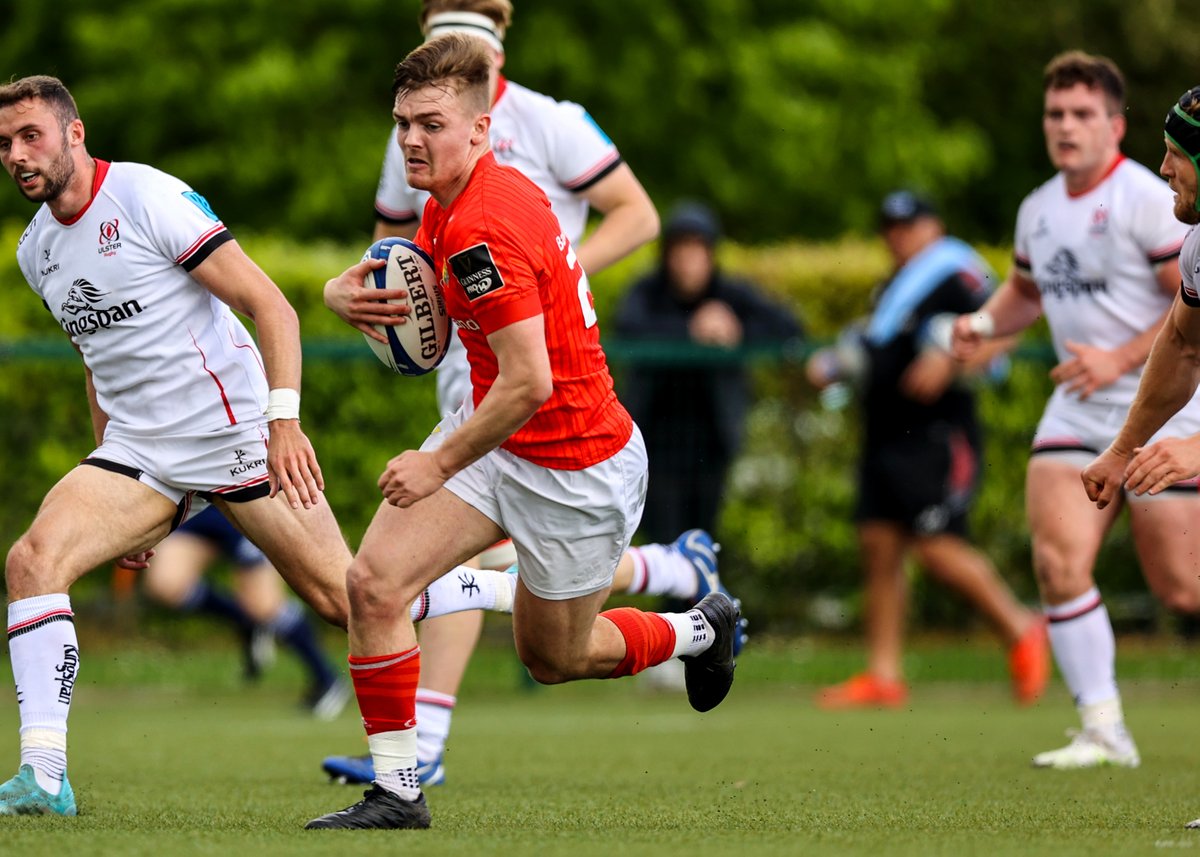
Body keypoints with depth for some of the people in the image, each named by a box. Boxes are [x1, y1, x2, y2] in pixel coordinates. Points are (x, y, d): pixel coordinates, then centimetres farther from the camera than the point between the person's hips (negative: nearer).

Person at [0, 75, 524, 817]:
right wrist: (112, 482, 22)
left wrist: (285, 421, -25)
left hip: (236, 438, -6)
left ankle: (519, 590, 22)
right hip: (139, 450, 6)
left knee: (349, 599, -3)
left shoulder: (149, 198, -14)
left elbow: (270, 305, -15)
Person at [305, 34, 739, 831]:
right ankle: (396, 792, 1)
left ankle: (700, 630, 42)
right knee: (373, 582, -8)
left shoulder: (483, 228, -29)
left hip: (578, 469, -9)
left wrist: (441, 465, -19)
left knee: (553, 658, 13)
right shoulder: (448, 204, 1)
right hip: (494, 436, 9)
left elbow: (528, 382, -31)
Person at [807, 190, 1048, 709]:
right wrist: (835, 365, 18)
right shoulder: (892, 287, 23)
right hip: (885, 434, 9)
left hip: (938, 435, -9)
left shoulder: (955, 272, -5)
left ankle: (1021, 631, 3)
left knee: (935, 546, -15)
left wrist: (949, 363, -27)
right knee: (878, 545, 1)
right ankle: (883, 676, 1)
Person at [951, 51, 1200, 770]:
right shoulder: (1039, 210, 10)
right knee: (1059, 562, -12)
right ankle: (1104, 730, -5)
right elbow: (1027, 288, 29)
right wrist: (985, 323, 8)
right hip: (1077, 412, 6)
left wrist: (1120, 360, -21)